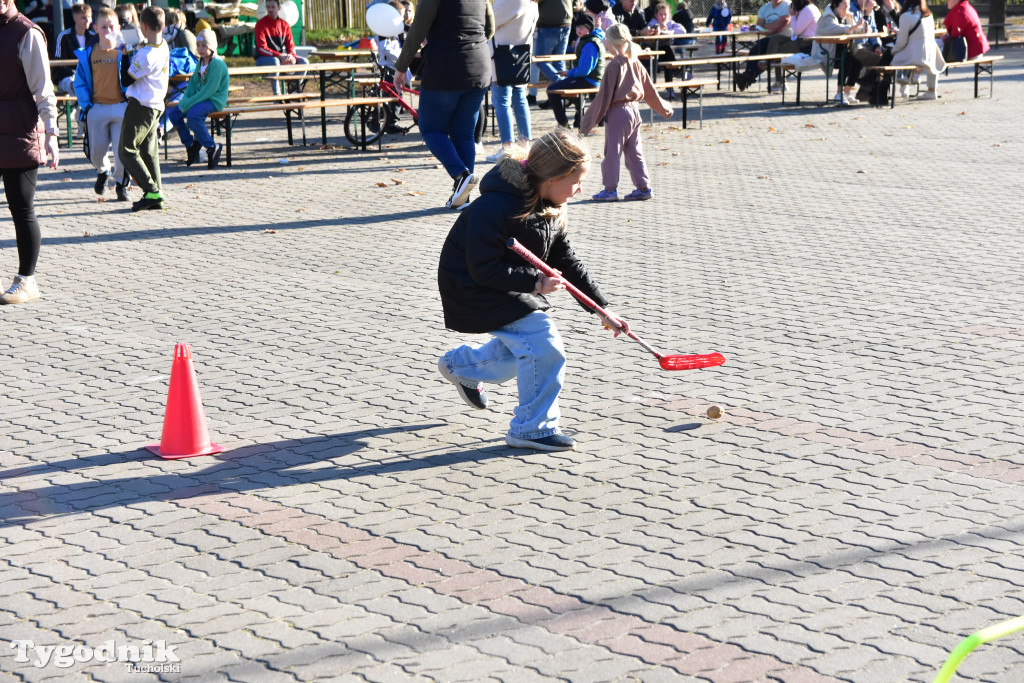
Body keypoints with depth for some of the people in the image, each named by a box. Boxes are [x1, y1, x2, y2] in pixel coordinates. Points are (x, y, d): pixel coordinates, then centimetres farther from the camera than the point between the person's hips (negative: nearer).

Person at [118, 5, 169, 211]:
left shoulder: (145, 55, -23)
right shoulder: (163, 47, 4)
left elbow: (127, 78, -12)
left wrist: (125, 58, 2)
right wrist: (132, 57, 6)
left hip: (140, 105, -9)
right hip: (156, 105, 9)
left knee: (127, 150, -3)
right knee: (149, 151, 12)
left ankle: (151, 191, -10)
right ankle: (156, 198, 10)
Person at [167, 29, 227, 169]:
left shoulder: (217, 64, -15)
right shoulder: (201, 63, 13)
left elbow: (210, 90, -23)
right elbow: (192, 84, 15)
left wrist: (189, 103, -23)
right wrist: (184, 101, -5)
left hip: (215, 100, -9)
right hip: (200, 99, 9)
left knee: (193, 114, -34)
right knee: (173, 112, -2)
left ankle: (212, 147, -18)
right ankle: (191, 145, 9)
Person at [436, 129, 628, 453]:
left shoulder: (549, 206, -1)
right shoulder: (497, 207, -30)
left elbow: (565, 261, 6)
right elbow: (484, 268, -30)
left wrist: (602, 308, 3)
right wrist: (535, 282, -34)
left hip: (513, 285, 10)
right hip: (475, 288, -9)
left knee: (522, 347, 21)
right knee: (543, 345, -17)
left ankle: (460, 364, 45)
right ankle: (533, 429, -4)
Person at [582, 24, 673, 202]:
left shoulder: (614, 65, -15)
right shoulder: (635, 63, 6)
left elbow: (604, 96, -14)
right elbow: (649, 90, 14)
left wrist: (589, 121, -8)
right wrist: (664, 109, 28)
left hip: (617, 112, -7)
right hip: (634, 110, 7)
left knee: (612, 152, 2)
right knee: (634, 152, 13)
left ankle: (610, 189, 5)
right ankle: (643, 187, 14)